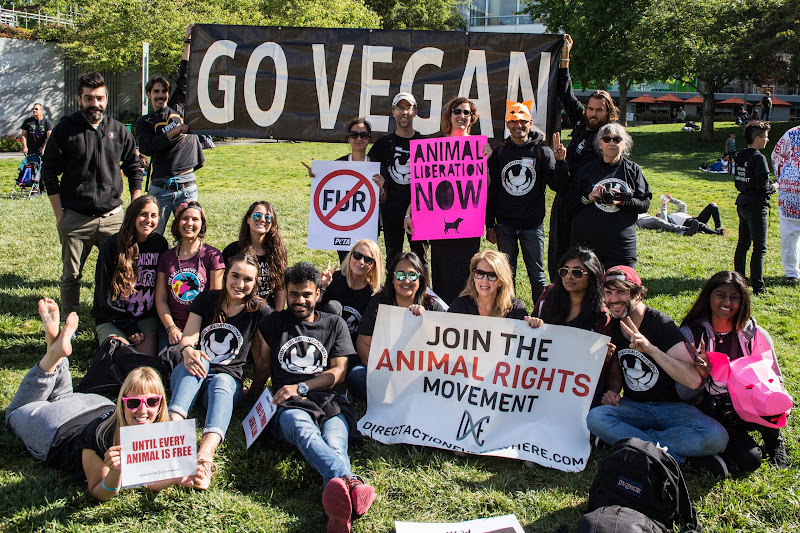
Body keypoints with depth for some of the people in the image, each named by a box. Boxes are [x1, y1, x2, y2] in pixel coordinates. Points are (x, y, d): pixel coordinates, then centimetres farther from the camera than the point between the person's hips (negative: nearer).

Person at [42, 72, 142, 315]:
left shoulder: (119, 130, 7)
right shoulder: (65, 129, 1)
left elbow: (134, 169, 15)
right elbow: (49, 173, 2)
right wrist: (59, 214, -4)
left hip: (113, 217, 2)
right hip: (74, 218, -1)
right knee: (71, 275, 7)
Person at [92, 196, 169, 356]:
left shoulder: (161, 245, 1)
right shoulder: (112, 245, -7)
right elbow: (105, 294, -8)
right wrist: (129, 328, -14)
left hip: (147, 317, 2)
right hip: (111, 318, -1)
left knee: (148, 358, -22)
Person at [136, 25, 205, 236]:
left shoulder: (178, 108, 12)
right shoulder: (144, 122, 7)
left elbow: (185, 78, 11)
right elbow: (146, 147, -10)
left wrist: (188, 42, 10)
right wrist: (174, 132, -13)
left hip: (187, 186, 2)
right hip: (160, 188, -1)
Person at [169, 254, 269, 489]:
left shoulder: (258, 310, 3)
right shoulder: (206, 300, 6)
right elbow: (188, 337, -6)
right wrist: (188, 350, -29)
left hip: (228, 377, -2)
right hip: (191, 374, 2)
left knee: (221, 386, -38)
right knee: (195, 363, -34)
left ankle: (205, 454, -67)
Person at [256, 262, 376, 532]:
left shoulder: (334, 324, 23)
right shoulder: (273, 323, 24)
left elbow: (338, 372, 13)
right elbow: (264, 368, 28)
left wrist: (300, 387, 0)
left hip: (330, 401, 1)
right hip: (289, 405, -1)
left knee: (335, 444, -36)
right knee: (304, 430, -41)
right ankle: (350, 482, -72)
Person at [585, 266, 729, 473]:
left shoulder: (660, 324, -16)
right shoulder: (612, 326, 2)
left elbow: (693, 380, -28)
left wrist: (650, 348, -37)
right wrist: (612, 391, -4)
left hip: (673, 407, -4)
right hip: (634, 407, 4)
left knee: (716, 437, -32)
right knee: (595, 418, -29)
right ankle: (677, 455, -20)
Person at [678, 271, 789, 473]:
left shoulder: (756, 335, 1)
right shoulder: (691, 334, -5)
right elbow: (684, 394, -7)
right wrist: (699, 375, -29)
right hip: (711, 414, -3)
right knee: (748, 460, -28)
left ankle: (773, 439, 4)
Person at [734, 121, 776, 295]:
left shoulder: (739, 157, 8)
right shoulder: (758, 158, -17)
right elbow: (763, 187, -21)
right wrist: (773, 187, 1)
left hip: (742, 204, 8)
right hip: (756, 207, -8)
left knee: (742, 244, 16)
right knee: (760, 248, -3)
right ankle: (758, 286, -2)